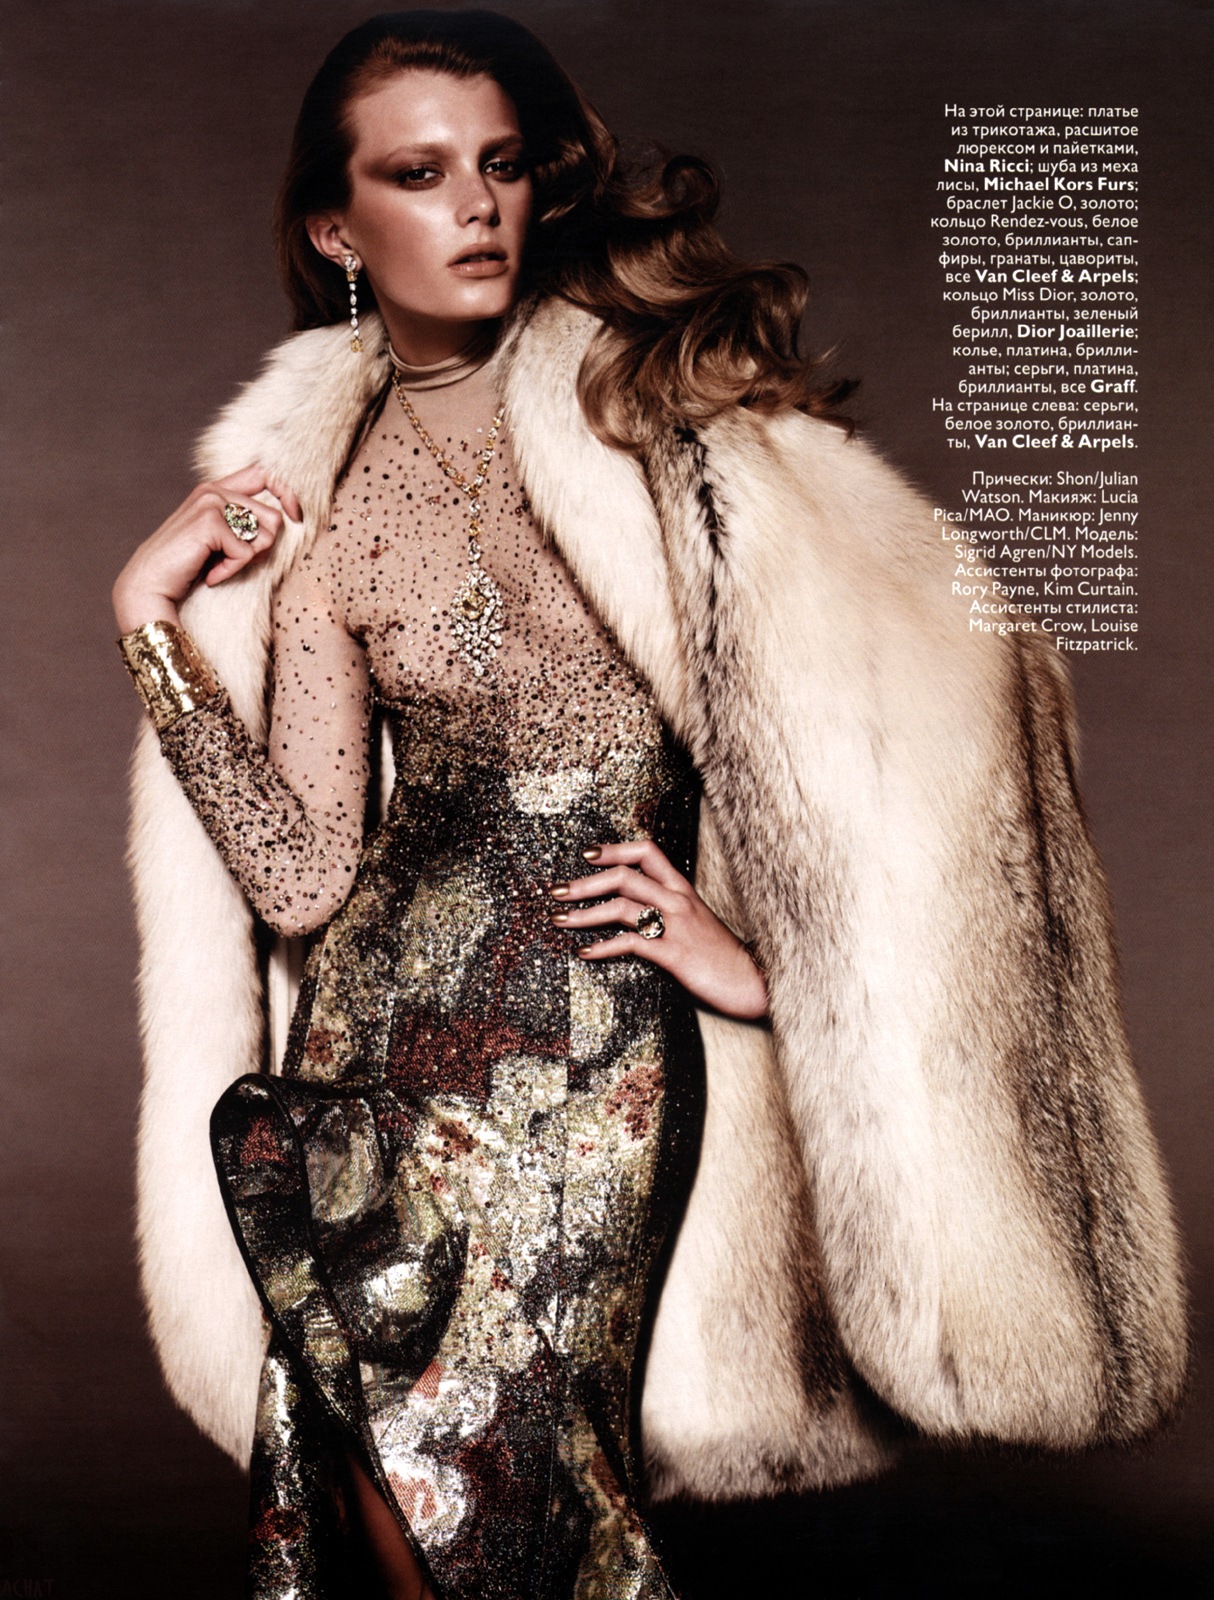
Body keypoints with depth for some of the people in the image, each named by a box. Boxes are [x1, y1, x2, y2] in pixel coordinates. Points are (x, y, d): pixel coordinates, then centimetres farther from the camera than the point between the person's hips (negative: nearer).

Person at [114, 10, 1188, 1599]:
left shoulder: (650, 391, 2)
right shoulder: (312, 494, 7)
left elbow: (910, 649, -7)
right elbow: (302, 874, 1)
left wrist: (773, 948, -9)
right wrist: (158, 621, -4)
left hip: (611, 1051, -2)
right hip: (381, 1041, 2)